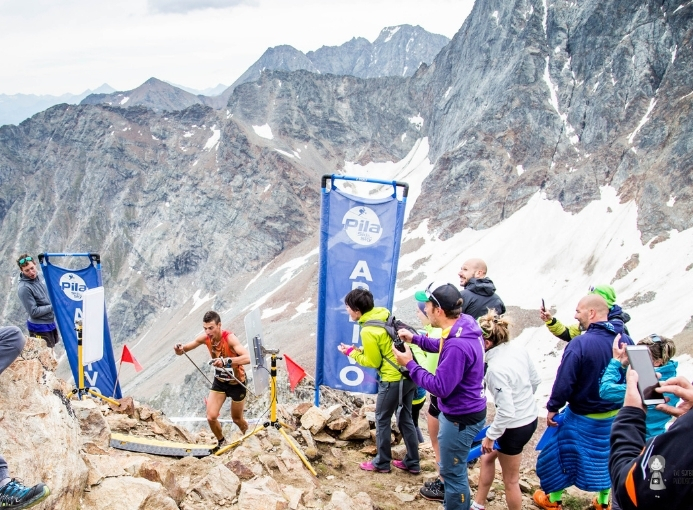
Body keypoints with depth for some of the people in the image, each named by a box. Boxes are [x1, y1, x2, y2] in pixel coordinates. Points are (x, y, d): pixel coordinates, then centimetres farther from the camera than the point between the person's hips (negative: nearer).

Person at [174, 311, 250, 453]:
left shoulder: (229, 338, -32)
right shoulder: (205, 337, -17)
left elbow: (248, 358, -46)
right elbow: (184, 349, -8)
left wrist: (226, 361, -59)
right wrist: (180, 349, -32)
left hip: (237, 382, -4)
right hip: (219, 381, 4)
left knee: (236, 419, 13)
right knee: (211, 417, -6)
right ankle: (221, 441, 23)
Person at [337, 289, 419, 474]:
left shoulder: (368, 331, -19)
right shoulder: (384, 315, 5)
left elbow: (373, 362, -10)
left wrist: (352, 353, 1)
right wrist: (362, 349, 12)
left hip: (393, 380, -8)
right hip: (408, 375, 8)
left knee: (382, 420, 9)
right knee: (406, 419, 17)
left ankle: (382, 463, 21)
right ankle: (412, 463, 25)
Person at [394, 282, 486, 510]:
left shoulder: (458, 346, -34)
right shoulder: (465, 325, -3)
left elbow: (440, 387, -29)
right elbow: (443, 346, 18)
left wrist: (410, 365, -21)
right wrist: (416, 339, 10)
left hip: (461, 418, -10)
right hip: (464, 411, 10)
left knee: (453, 473, 7)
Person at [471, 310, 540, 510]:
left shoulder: (496, 368, -30)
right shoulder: (519, 350, -7)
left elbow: (506, 411, -29)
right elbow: (535, 380, 8)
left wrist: (490, 436, -15)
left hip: (514, 426, -9)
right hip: (530, 417, 9)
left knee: (510, 480, 13)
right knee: (487, 457, 27)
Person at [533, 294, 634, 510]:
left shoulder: (580, 343, -27)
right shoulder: (625, 341, -8)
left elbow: (564, 381, -23)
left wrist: (552, 407, -9)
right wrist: (622, 403, 17)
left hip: (582, 417, -5)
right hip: (614, 415, 5)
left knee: (563, 454, 14)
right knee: (605, 456, 23)